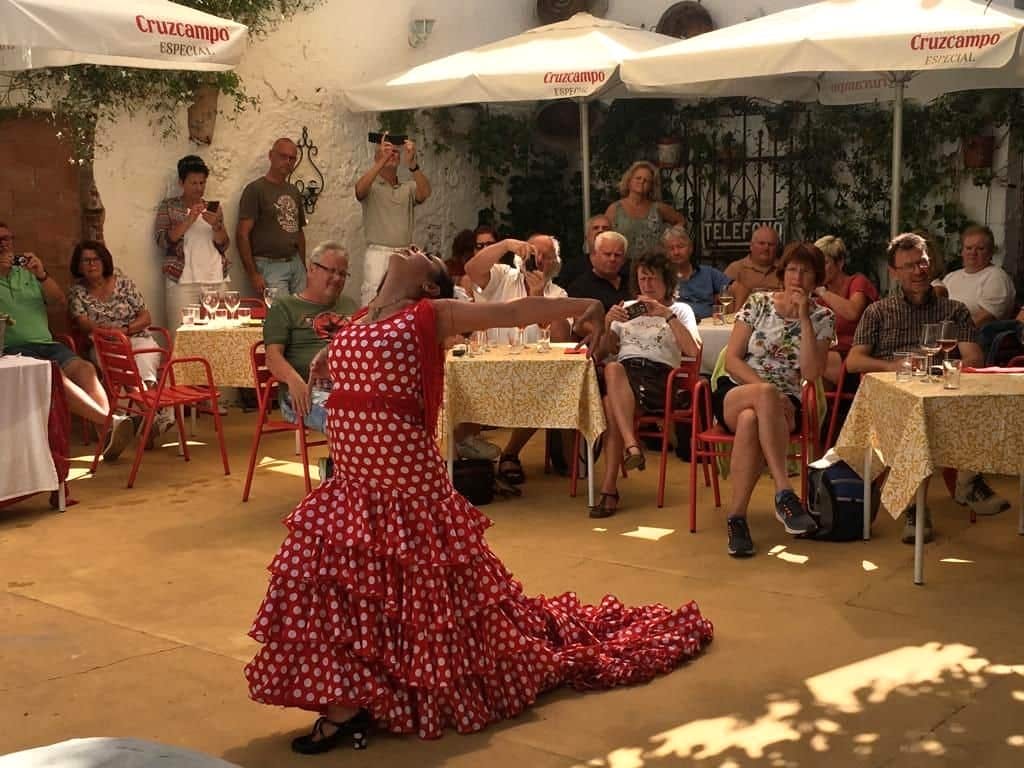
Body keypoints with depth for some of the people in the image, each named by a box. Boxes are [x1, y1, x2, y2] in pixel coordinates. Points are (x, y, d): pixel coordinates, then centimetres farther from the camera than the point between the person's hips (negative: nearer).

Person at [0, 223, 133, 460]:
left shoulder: (28, 273, 26)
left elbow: (61, 304, 17)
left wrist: (42, 275, 1)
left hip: (46, 344, 4)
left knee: (84, 368, -25)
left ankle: (109, 433, -37)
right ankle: (109, 421, -42)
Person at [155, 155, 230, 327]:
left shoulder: (214, 208, 16)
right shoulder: (169, 206, 8)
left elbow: (224, 246, 11)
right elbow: (163, 242, -3)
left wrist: (216, 226, -8)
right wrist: (188, 221, -12)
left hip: (216, 280, 3)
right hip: (182, 281, -3)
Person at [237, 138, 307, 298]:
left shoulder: (294, 191, 16)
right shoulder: (255, 189, -5)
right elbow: (242, 234, -10)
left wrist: (303, 267, 14)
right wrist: (253, 274, -14)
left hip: (296, 264, 6)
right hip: (270, 265, -6)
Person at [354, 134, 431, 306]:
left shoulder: (409, 188, 14)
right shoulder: (371, 186, 7)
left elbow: (425, 193, -7)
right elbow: (360, 189, -17)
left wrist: (412, 163, -22)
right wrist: (382, 161, -25)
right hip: (378, 253, -3)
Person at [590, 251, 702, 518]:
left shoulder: (680, 310, 21)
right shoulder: (627, 309, 32)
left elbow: (693, 350, 0)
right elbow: (601, 354, 23)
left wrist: (667, 315, -6)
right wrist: (607, 323, 5)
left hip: (659, 378, -3)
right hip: (622, 374, 3)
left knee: (611, 403, -37)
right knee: (612, 368, -38)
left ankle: (609, 487, -40)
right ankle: (632, 447, -49)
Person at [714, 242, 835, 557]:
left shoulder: (822, 317, 5)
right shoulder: (758, 303, 4)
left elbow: (811, 373, -9)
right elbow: (732, 359, -2)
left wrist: (804, 318, -12)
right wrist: (767, 390, -17)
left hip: (782, 402, 1)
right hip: (735, 393, -1)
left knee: (751, 420, -38)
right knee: (765, 394, -40)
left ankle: (737, 516, -39)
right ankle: (784, 493, -45)